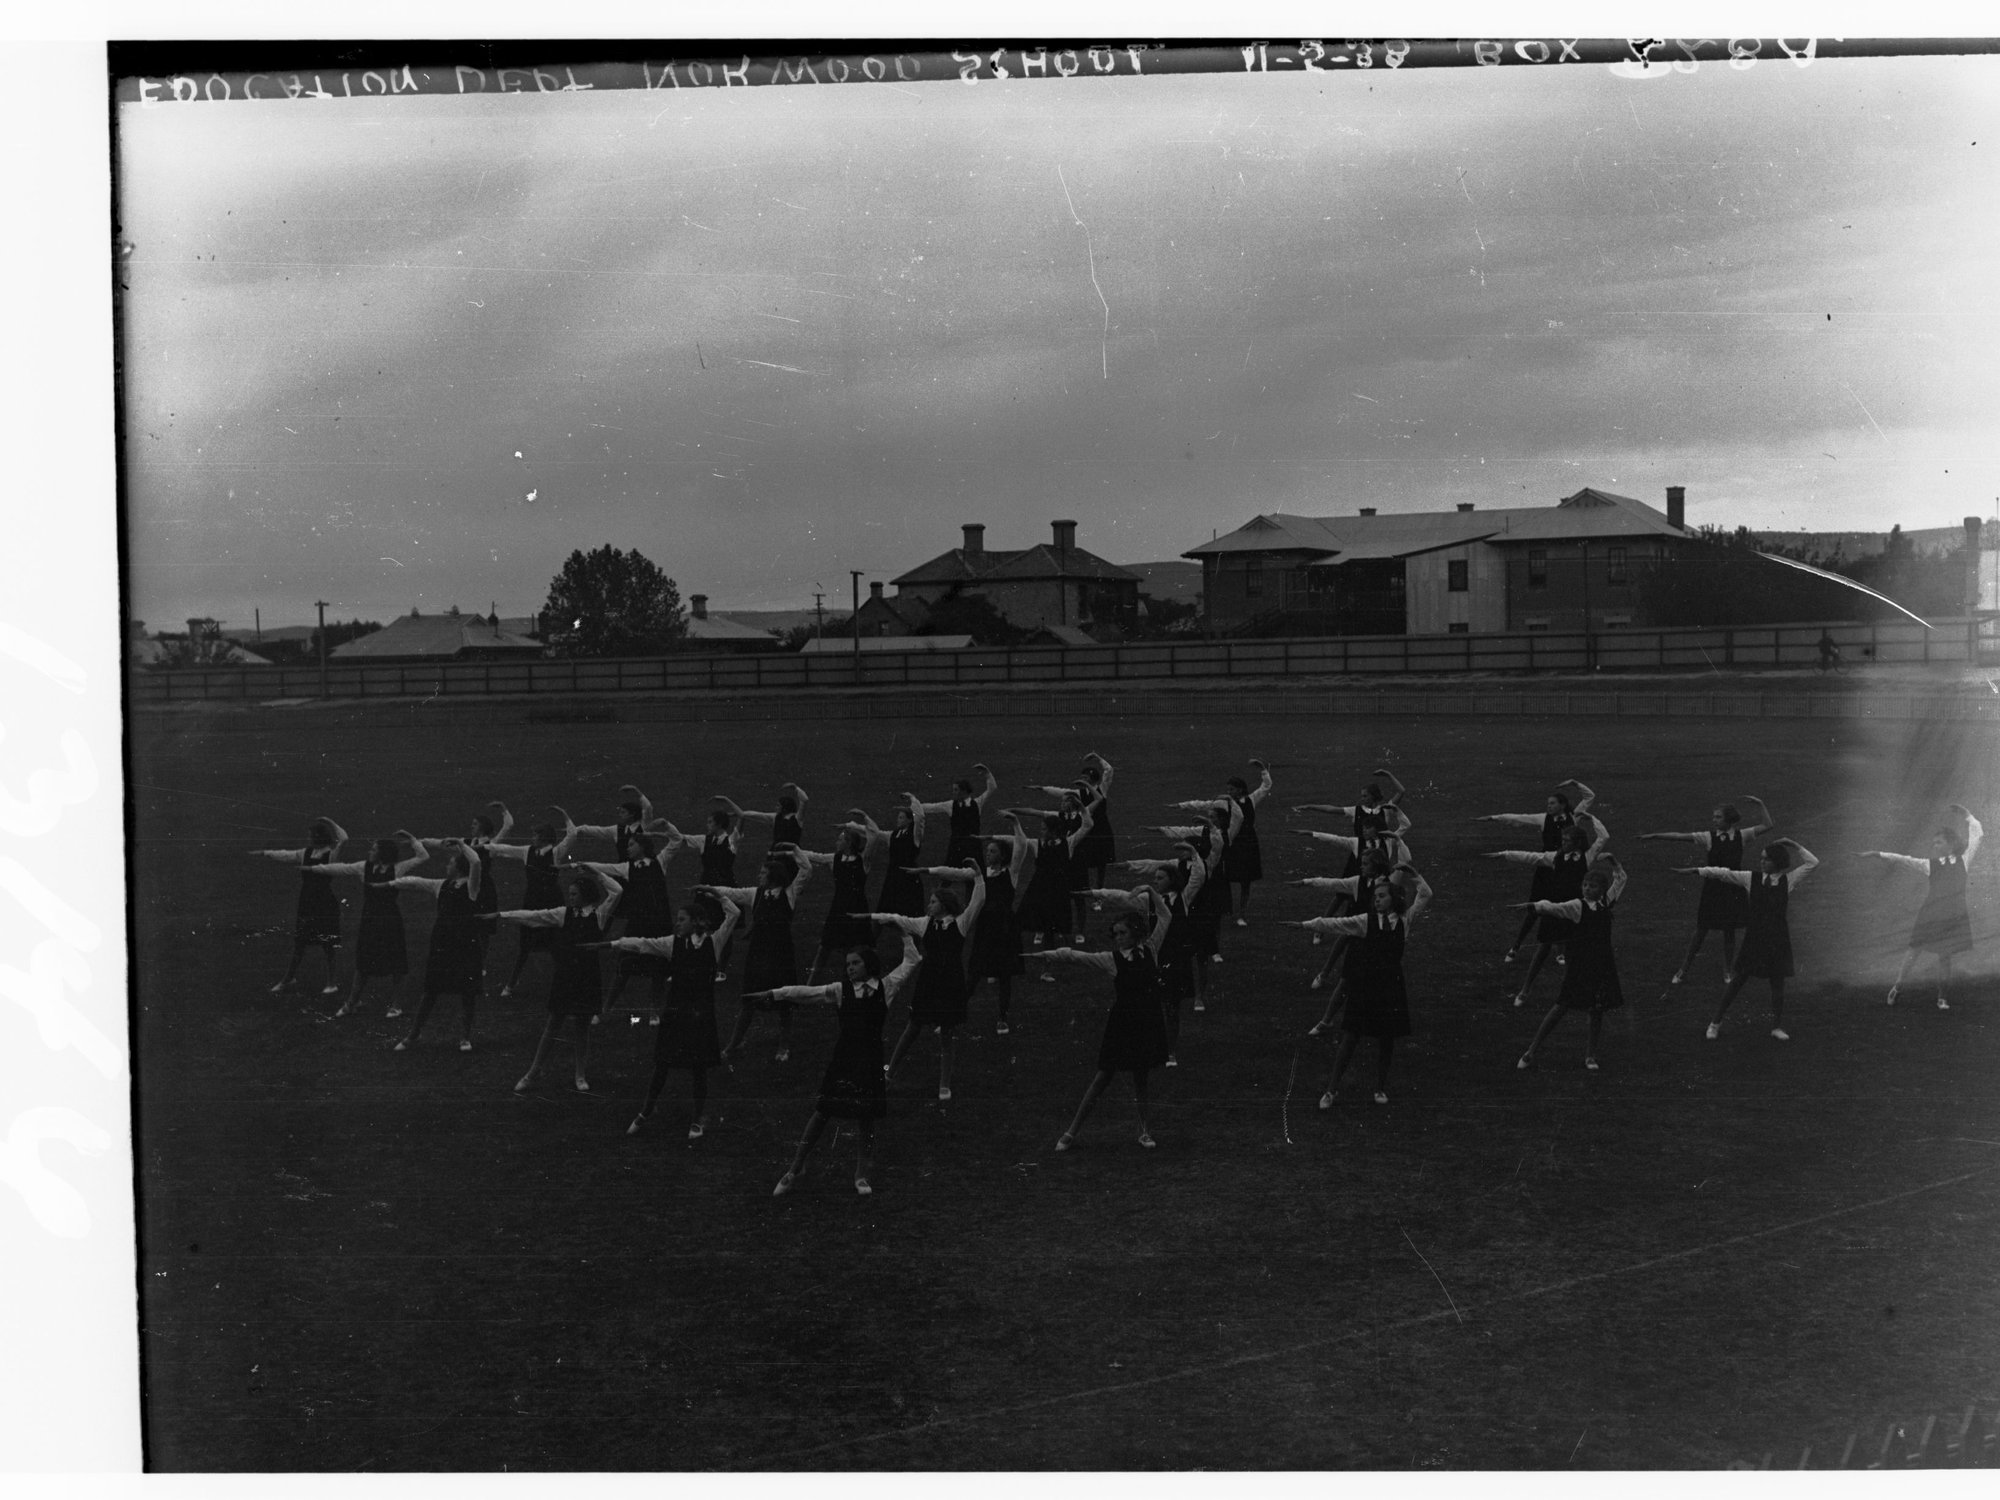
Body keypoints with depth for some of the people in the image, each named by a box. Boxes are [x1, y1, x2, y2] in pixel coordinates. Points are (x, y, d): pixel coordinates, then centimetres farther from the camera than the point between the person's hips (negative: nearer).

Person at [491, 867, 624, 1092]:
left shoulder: (599, 913, -3)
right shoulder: (564, 913, 3)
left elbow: (617, 891, -15)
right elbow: (533, 916, 3)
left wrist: (593, 872, -12)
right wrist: (502, 916, 1)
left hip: (588, 976, -2)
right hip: (564, 974, 2)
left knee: (582, 1027, 7)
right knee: (552, 1024, 6)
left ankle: (581, 1076, 21)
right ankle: (531, 1074, 14)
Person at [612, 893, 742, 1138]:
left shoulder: (713, 942, -2)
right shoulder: (674, 943, 2)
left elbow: (734, 914, -9)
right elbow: (642, 944, -3)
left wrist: (717, 895, -5)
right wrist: (614, 944, -10)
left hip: (701, 1013, -2)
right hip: (675, 1011, 2)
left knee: (698, 1067, 4)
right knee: (662, 1064, 6)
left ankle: (700, 1120, 19)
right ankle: (644, 1113, 21)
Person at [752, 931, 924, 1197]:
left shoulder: (886, 987, 3)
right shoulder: (841, 990, 4)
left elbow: (912, 962, 4)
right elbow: (806, 993, -1)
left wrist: (906, 934, 5)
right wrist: (772, 995, -8)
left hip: (870, 1058, 0)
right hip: (843, 1056, 0)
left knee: (866, 1116, 4)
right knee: (822, 1111, 2)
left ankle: (862, 1174, 20)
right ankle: (796, 1167, 13)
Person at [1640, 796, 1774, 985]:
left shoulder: (1740, 835, -3)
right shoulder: (1709, 837, -9)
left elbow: (1767, 826, 1)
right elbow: (1680, 836, -15)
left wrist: (1760, 804, -6)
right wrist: (1653, 836, -22)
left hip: (1734, 889, 1)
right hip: (1713, 888, -1)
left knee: (1729, 932, 10)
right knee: (1701, 931, 6)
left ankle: (1727, 972, 25)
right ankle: (1683, 970, 19)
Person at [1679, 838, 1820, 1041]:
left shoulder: (1788, 880, -2)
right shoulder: (1751, 879, 0)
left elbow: (1813, 863, -4)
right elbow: (1722, 873, -3)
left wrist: (1794, 845, -6)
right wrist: (1695, 870, -8)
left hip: (1777, 938, 0)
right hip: (1753, 936, 0)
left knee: (1777, 982, 8)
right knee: (1738, 979, 6)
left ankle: (1777, 1026, 26)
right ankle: (1716, 1022, 17)